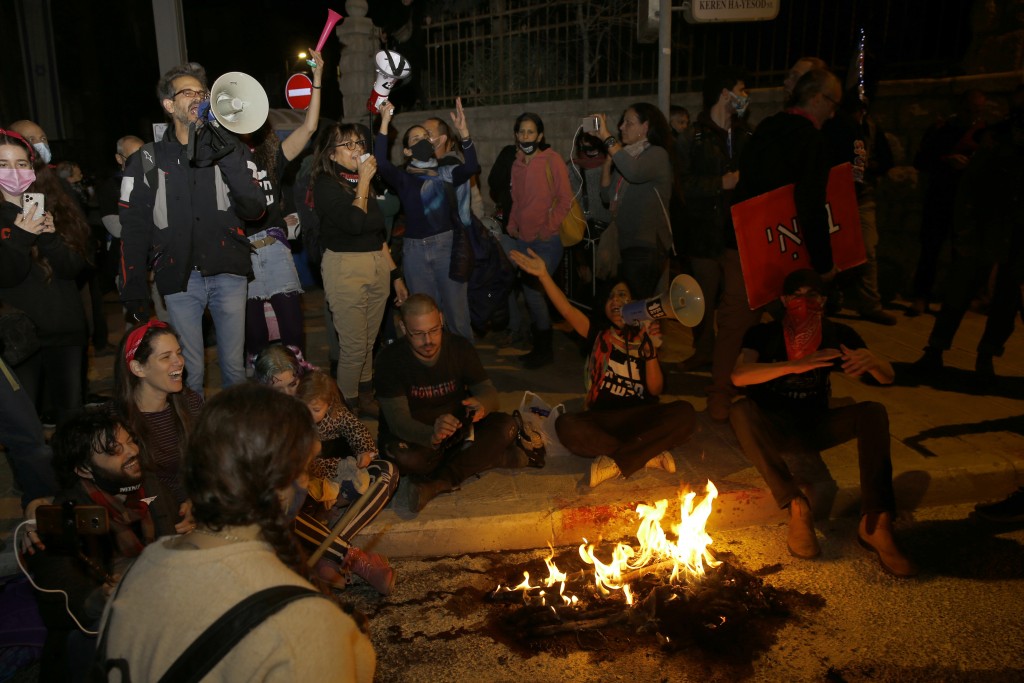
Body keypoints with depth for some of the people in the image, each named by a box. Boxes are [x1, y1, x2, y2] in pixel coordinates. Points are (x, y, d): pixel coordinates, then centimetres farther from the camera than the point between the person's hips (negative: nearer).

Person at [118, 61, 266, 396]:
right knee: (191, 371, 4)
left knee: (234, 365, 8)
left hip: (229, 274, 1)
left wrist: (229, 158, -16)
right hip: (180, 279, -1)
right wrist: (133, 292, -3)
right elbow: (134, 229, 3)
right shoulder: (148, 161, 5)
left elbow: (254, 209, -5)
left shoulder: (231, 151, 7)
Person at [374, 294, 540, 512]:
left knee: (507, 426, -22)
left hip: (456, 429, 3)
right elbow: (397, 418, -25)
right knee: (404, 458, -38)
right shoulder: (390, 359, -17)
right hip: (414, 437, -3)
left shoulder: (460, 347, -7)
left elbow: (489, 393, -6)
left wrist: (481, 405, -34)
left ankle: (438, 482, -28)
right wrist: (431, 435, -48)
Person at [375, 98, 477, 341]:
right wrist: (384, 123, -18)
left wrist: (463, 132, -25)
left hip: (447, 244, 0)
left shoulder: (445, 173, 7)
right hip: (415, 249, 1)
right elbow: (381, 163, -12)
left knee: (456, 310, 2)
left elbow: (471, 167, -12)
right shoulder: (403, 178, 6)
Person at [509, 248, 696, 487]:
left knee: (684, 412, -29)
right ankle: (649, 456, -25)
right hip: (602, 420, 0)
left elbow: (656, 390, 4)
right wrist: (543, 275, -20)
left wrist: (651, 350, -9)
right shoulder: (599, 334, 11)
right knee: (567, 426, -33)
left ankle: (615, 463, -29)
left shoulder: (645, 339, 13)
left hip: (640, 421, 1)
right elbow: (567, 310, -7)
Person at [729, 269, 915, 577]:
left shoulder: (837, 334, 1)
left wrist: (871, 361, -27)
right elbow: (738, 376, -27)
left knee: (873, 412, -23)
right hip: (773, 430, -2)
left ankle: (875, 522, -30)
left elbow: (888, 378, -2)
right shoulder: (764, 334, -8)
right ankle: (797, 508, -34)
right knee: (741, 411, -34)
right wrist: (795, 365, -39)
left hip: (816, 427, 3)